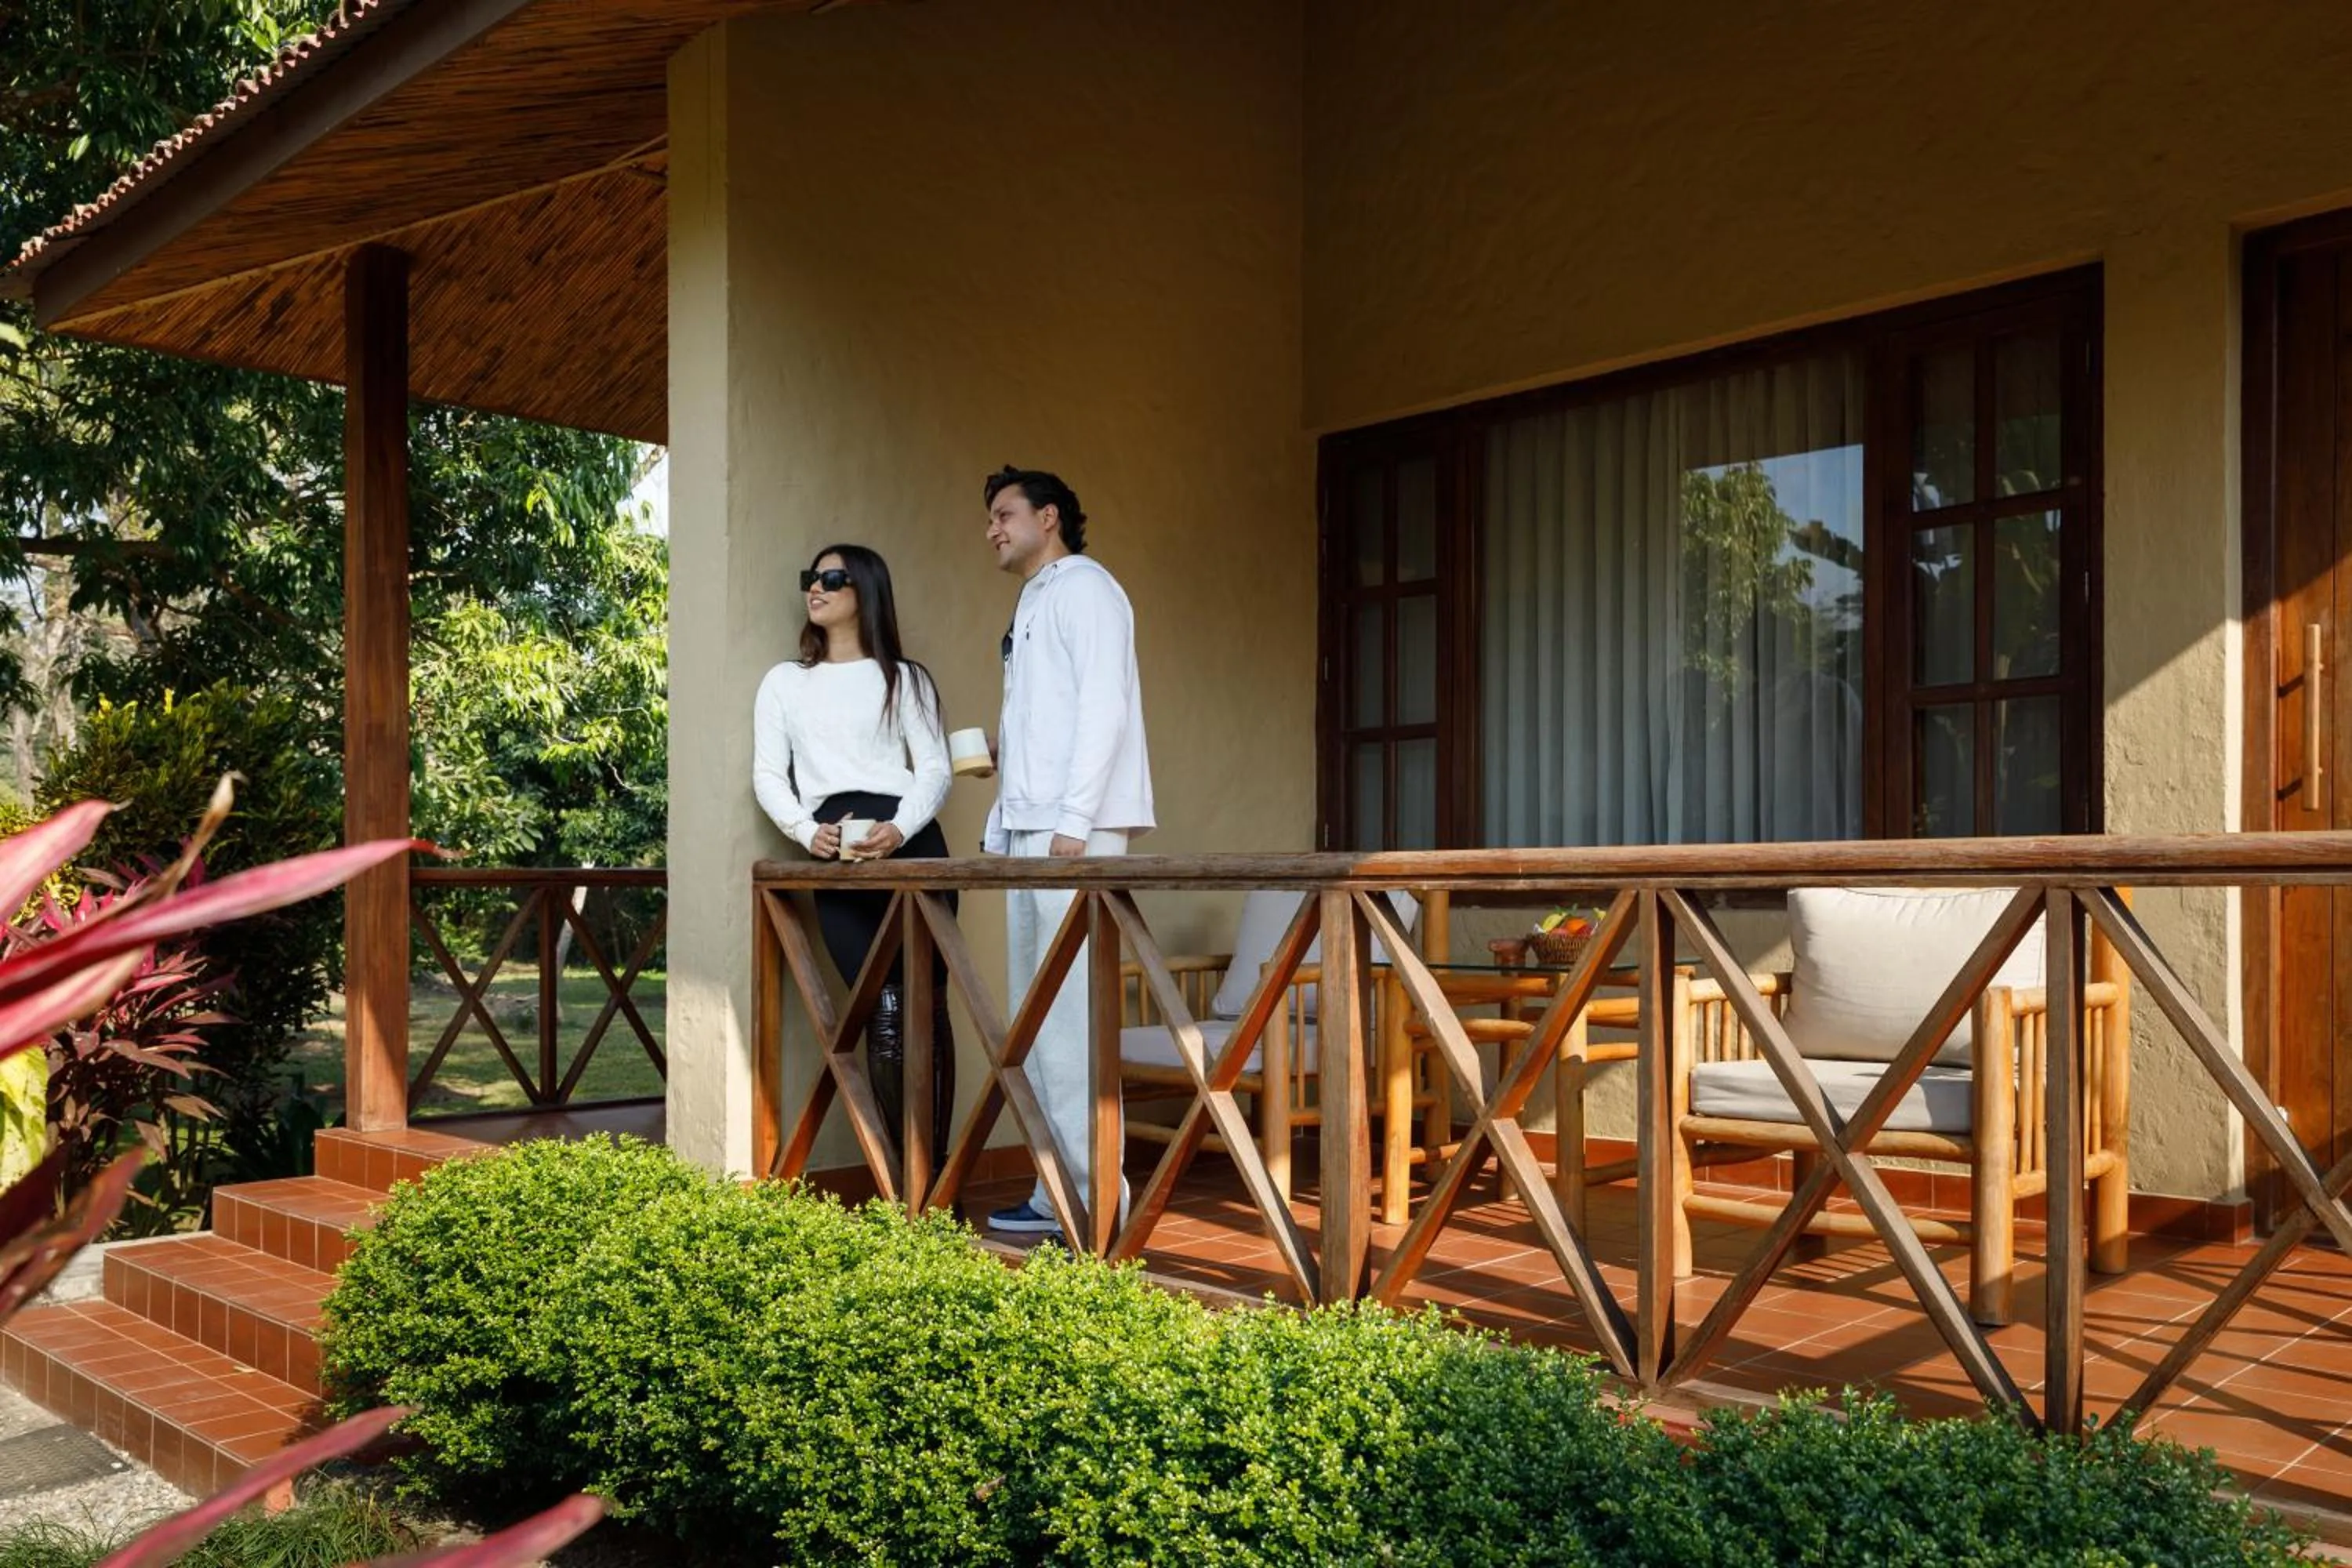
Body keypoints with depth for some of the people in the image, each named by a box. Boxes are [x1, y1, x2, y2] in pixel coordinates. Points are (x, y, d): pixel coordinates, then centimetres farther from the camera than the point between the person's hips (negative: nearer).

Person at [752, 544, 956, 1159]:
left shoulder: (904, 678, 17)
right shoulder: (784, 682, 21)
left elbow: (935, 768, 7)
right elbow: (768, 774, 13)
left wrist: (900, 829, -13)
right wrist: (807, 831, -7)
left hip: (910, 843, 0)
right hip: (836, 857, 0)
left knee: (928, 1006, -3)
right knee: (886, 1013, -9)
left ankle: (938, 1166, 1)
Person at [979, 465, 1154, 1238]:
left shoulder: (1084, 587, -1)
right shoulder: (1032, 605, 26)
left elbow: (1104, 705, -13)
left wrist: (1074, 823, -19)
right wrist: (1001, 826, 15)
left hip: (1076, 828, -9)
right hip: (1029, 830, 9)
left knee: (1071, 1009, -12)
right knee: (1036, 1015, 8)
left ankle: (1096, 1193, -8)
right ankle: (1055, 1193, 12)